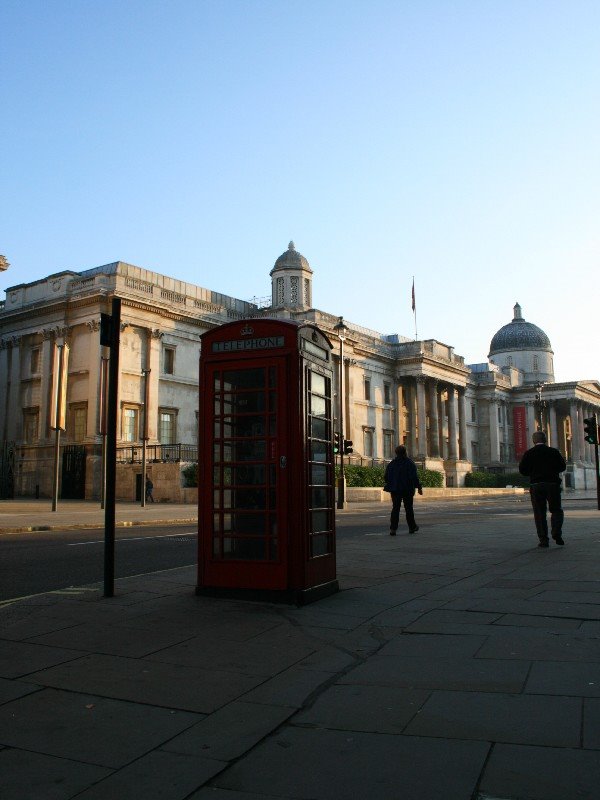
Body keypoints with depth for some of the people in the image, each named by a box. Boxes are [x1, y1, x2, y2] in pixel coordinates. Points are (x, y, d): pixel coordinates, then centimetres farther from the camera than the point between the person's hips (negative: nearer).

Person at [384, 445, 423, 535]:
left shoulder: (391, 464, 6)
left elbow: (386, 477, 9)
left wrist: (390, 486, 22)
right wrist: (419, 487, -6)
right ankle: (412, 527, 23)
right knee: (409, 508, 10)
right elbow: (415, 477, -12)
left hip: (395, 490, 3)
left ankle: (393, 528, -11)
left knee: (395, 508, 1)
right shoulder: (410, 463, -6)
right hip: (407, 490, -3)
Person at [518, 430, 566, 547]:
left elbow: (522, 470, -1)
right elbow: (562, 467, 4)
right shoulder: (554, 452, 2)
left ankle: (543, 540, 1)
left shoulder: (528, 453, 0)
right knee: (556, 510, 12)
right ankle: (556, 532, -9)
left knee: (539, 513, 4)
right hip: (552, 484, 0)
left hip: (536, 486, 0)